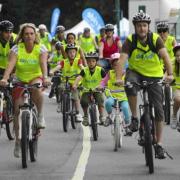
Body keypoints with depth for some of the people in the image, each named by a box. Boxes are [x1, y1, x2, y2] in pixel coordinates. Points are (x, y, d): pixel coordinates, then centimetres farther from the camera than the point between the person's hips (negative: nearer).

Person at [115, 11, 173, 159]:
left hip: (154, 75, 1)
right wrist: (119, 78, -44)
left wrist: (170, 74, -46)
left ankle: (159, 144, 7)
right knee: (130, 84, -37)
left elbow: (165, 56, -29)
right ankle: (134, 117, -19)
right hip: (136, 72, -1)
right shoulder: (130, 41, -16)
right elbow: (122, 59, -27)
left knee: (159, 110, -4)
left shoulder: (156, 39, -16)